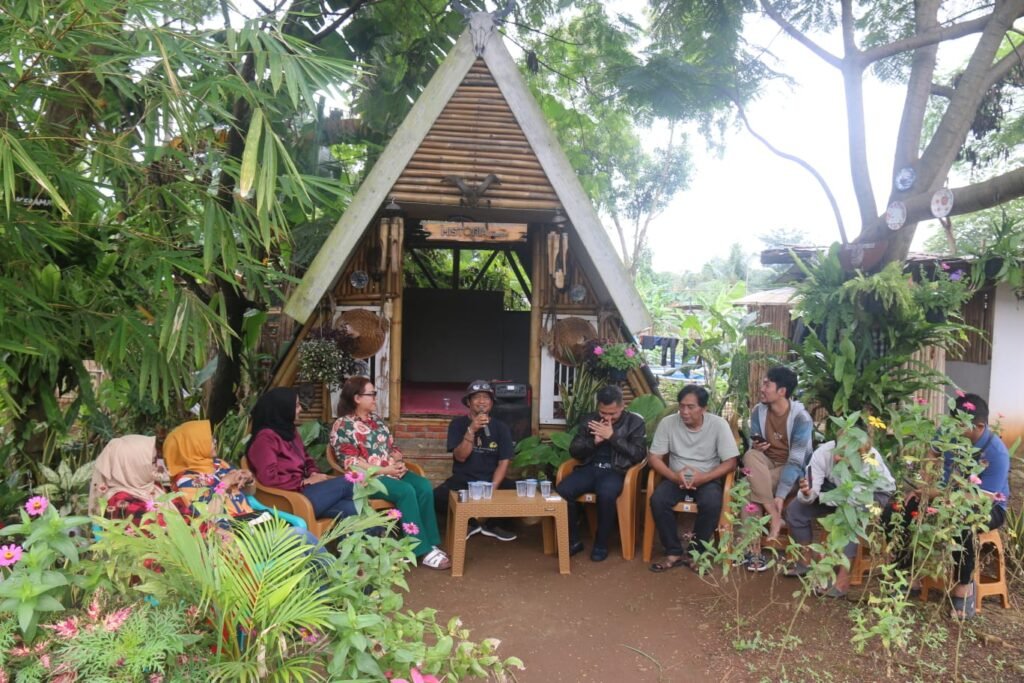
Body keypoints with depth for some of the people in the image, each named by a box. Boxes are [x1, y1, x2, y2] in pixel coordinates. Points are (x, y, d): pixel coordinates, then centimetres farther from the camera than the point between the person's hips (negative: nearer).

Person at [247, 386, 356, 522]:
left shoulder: (289, 430, 17)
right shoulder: (265, 438, -11)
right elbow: (269, 478, -19)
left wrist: (315, 474, 4)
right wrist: (305, 481, -15)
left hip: (303, 489, 8)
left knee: (351, 508, -17)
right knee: (346, 483, -17)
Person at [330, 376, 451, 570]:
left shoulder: (376, 419, 17)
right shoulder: (343, 426, -6)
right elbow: (351, 463, -13)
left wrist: (398, 462, -4)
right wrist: (383, 470, -18)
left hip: (392, 471, 7)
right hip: (367, 477, -7)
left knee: (424, 486, -21)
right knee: (406, 491, -31)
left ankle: (430, 544, -17)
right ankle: (422, 551, -25)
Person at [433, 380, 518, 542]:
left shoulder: (501, 428, 3)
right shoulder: (458, 424, -2)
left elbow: (503, 463, -2)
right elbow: (460, 457, -13)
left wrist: (492, 488, -18)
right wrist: (472, 430, -26)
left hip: (491, 480, 2)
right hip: (463, 481, -1)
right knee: (437, 498, -31)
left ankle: (491, 524, 6)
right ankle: (470, 523, 2)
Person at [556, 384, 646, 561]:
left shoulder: (635, 422, 4)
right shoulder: (588, 420, 13)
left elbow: (639, 455, -7)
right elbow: (574, 450, 9)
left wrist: (612, 437, -13)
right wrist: (594, 441, -9)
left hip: (615, 471, -3)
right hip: (590, 468, 3)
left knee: (606, 493, -38)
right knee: (562, 490, -26)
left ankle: (601, 543, -14)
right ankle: (573, 540, -6)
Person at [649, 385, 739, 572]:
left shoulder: (719, 424, -11)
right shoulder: (668, 423, -8)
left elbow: (730, 462, -11)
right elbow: (654, 458, -6)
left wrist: (703, 478, -26)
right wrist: (674, 476, -25)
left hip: (708, 479, -1)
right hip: (676, 478, 2)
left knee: (711, 504, -32)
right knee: (657, 500, -27)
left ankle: (695, 554, -11)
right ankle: (674, 553, -11)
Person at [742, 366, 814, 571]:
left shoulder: (801, 417, -18)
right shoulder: (758, 411, -3)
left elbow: (796, 460, -23)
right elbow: (754, 446, 4)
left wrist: (780, 495, -32)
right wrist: (756, 447, -23)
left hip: (790, 469, -4)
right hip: (765, 465, 4)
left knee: (752, 488, -30)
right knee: (750, 456, -31)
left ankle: (753, 548, -17)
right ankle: (774, 515, -29)